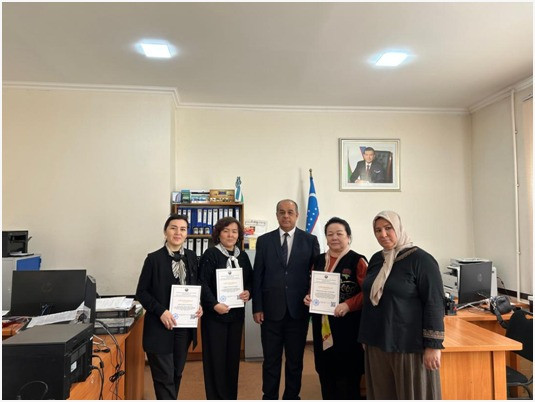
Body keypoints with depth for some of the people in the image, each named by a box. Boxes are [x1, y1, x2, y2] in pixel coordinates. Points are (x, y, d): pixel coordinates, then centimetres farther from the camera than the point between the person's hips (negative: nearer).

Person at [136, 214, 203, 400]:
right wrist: (161, 311, -19)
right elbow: (141, 292, -7)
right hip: (160, 327, -4)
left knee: (177, 373, 18)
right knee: (164, 376, 1)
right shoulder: (154, 258, -9)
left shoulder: (192, 257, 4)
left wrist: (198, 304, -6)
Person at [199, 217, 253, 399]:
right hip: (214, 313, -5)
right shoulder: (210, 254, -9)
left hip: (236, 313, 5)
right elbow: (203, 283, -14)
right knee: (216, 357, 3)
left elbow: (250, 281, 14)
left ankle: (231, 396, 28)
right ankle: (216, 396, 18)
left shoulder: (242, 256, 8)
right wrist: (214, 304, -24)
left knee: (233, 356, 13)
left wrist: (248, 292, -6)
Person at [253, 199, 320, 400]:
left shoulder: (310, 240, 1)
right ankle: (269, 396, 29)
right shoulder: (264, 240, 3)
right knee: (271, 359, 11)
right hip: (271, 309, 0)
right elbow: (257, 276, 2)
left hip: (298, 309, 0)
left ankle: (292, 396, 32)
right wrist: (257, 307, -2)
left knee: (295, 359, 14)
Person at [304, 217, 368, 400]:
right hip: (322, 324, 5)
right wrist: (309, 297, -2)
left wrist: (348, 305, -24)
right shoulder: (319, 260, 9)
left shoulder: (357, 261, -8)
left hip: (347, 324, -5)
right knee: (325, 371, 14)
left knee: (347, 374, 5)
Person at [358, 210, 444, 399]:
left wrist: (433, 345, -16)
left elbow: (434, 304, -13)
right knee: (382, 394, 15)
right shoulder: (376, 259, 8)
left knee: (413, 394, 7)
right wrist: (367, 337, 17)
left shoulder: (420, 259, -11)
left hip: (409, 345, -6)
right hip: (377, 343, 6)